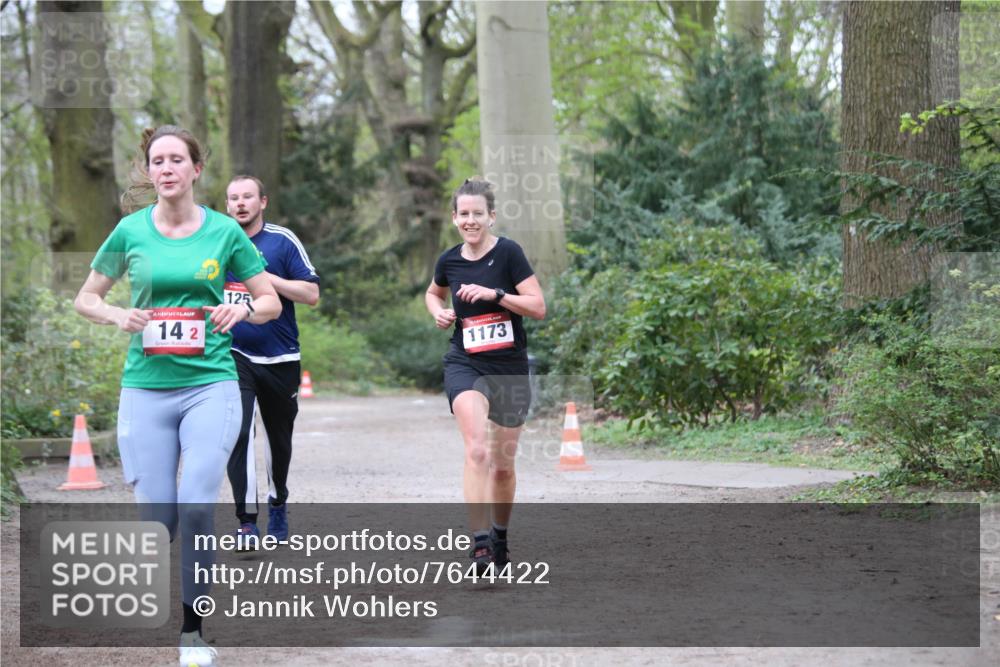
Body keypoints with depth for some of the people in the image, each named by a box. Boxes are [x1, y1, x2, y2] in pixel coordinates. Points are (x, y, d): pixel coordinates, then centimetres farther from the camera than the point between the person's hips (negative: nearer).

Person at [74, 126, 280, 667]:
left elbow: (271, 301, 11)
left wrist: (243, 308, -11)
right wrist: (118, 315, -7)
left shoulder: (224, 231, 3)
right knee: (156, 519, -2)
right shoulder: (131, 231, 5)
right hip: (145, 388, 1)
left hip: (210, 384, -1)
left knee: (196, 506, -17)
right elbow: (85, 298, 14)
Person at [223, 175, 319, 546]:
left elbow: (312, 294, -8)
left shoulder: (282, 241, -3)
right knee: (238, 433, -19)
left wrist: (265, 277, -17)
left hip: (280, 359, 0)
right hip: (234, 356, 0)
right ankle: (247, 521, -18)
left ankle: (277, 505, 39)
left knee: (279, 438, 15)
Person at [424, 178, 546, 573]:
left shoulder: (509, 254, -7)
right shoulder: (449, 261, 3)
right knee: (477, 448, -24)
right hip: (465, 366, 0)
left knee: (503, 464, 11)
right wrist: (439, 312, 5)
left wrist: (494, 293, -21)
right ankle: (479, 542, -30)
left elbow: (538, 306, -11)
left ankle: (500, 538, 35)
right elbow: (433, 293, 26)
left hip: (510, 368, 0)